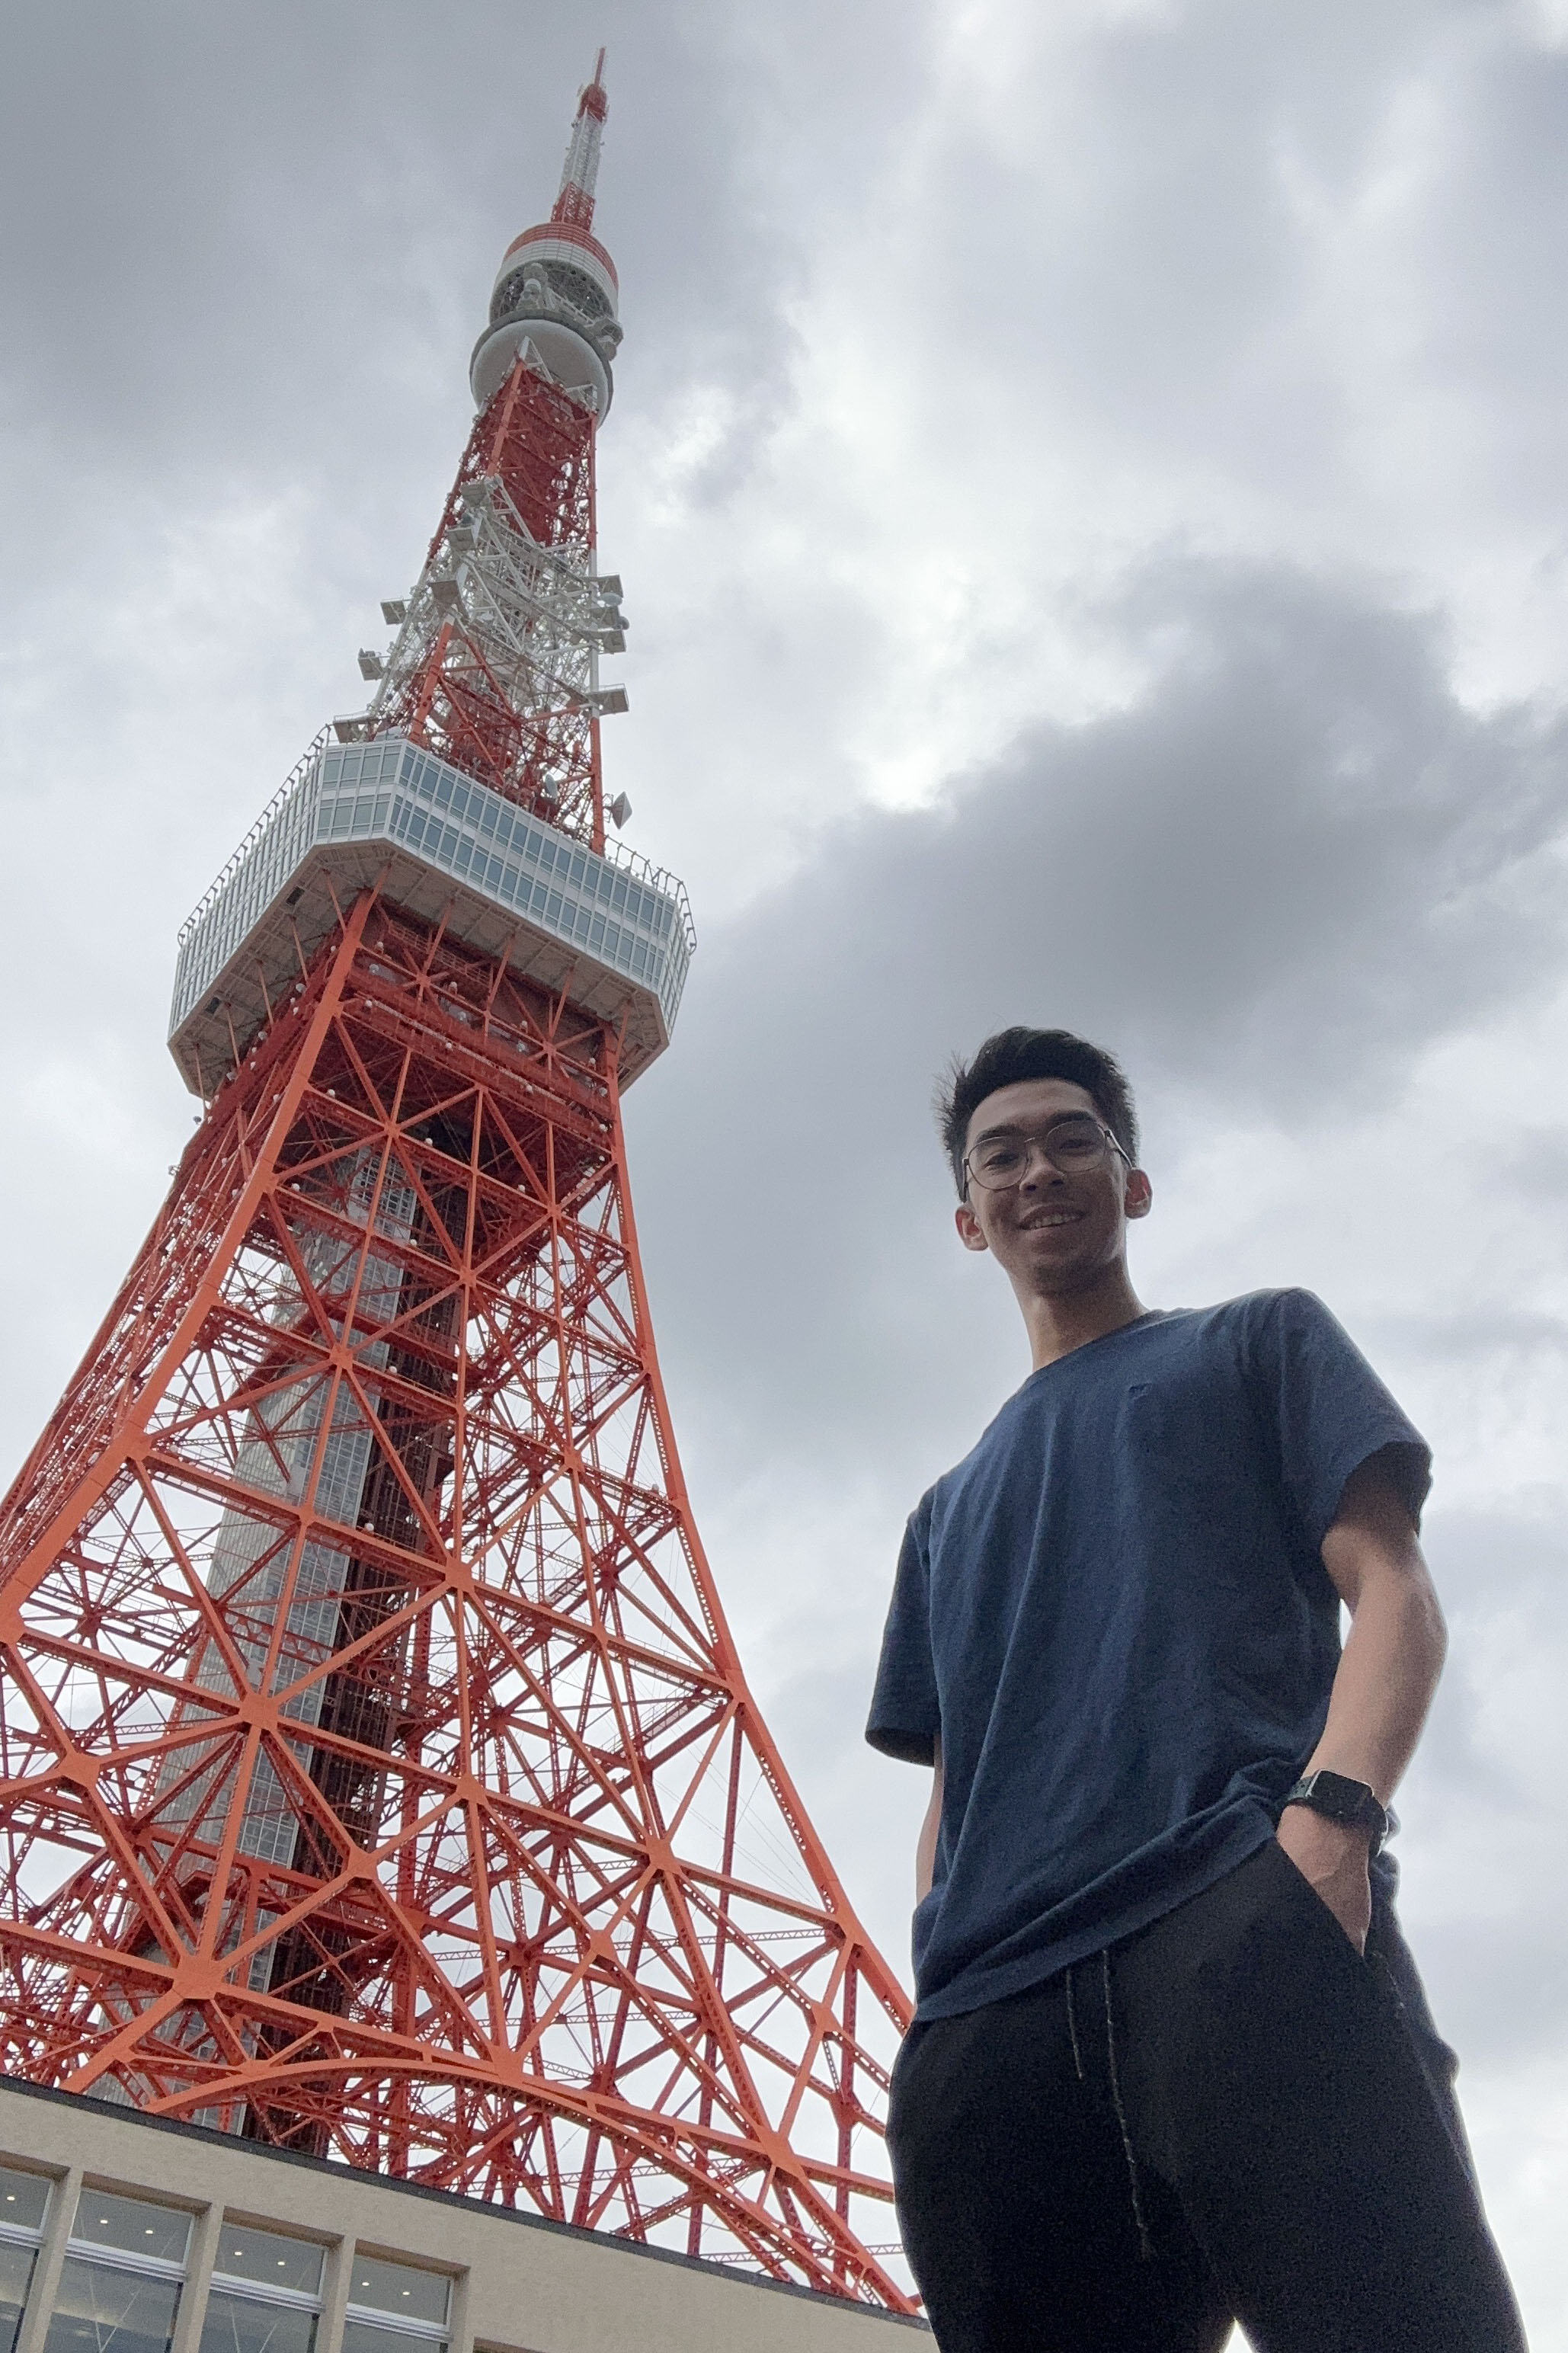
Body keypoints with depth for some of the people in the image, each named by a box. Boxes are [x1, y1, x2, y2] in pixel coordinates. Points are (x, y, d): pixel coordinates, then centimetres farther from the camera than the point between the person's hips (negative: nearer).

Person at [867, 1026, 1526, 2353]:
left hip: (1244, 1932, -4)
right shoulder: (950, 1509, 33)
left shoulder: (1257, 1345, 22)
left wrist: (1333, 1809, -14)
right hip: (987, 2029, 5)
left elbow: (1394, 1597, 7)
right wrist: (937, 1998, 6)